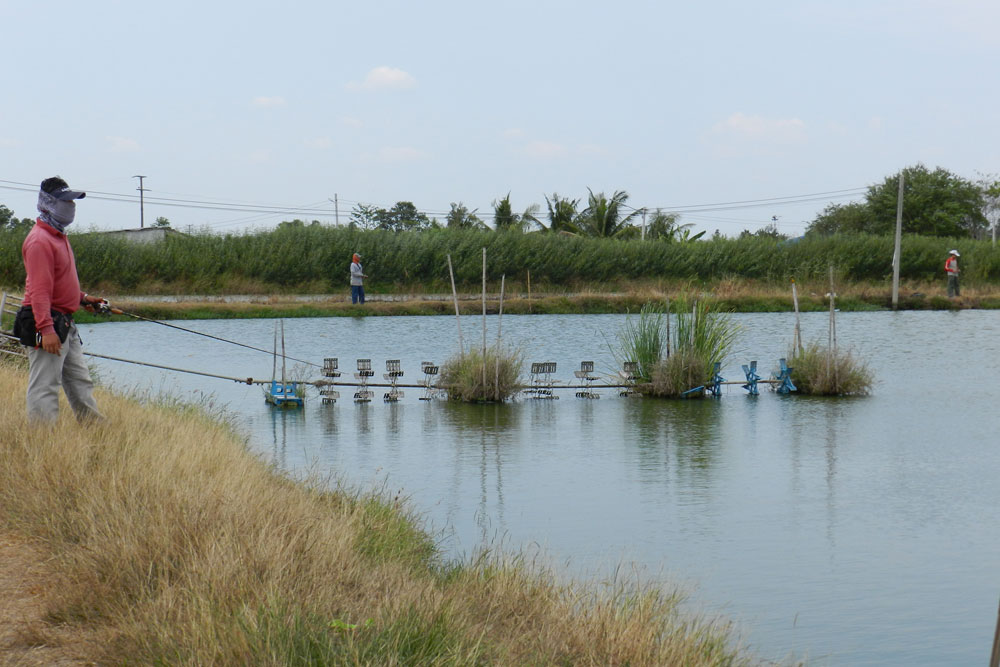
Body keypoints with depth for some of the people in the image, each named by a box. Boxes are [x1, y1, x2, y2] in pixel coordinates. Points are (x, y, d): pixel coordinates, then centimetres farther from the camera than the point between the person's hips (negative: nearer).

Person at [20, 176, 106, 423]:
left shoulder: (59, 236, 17)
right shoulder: (39, 240, -16)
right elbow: (39, 290, -23)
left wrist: (82, 298, 21)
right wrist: (46, 329, -28)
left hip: (66, 325, 11)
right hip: (47, 323, -10)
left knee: (80, 382, 14)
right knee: (45, 386, -7)